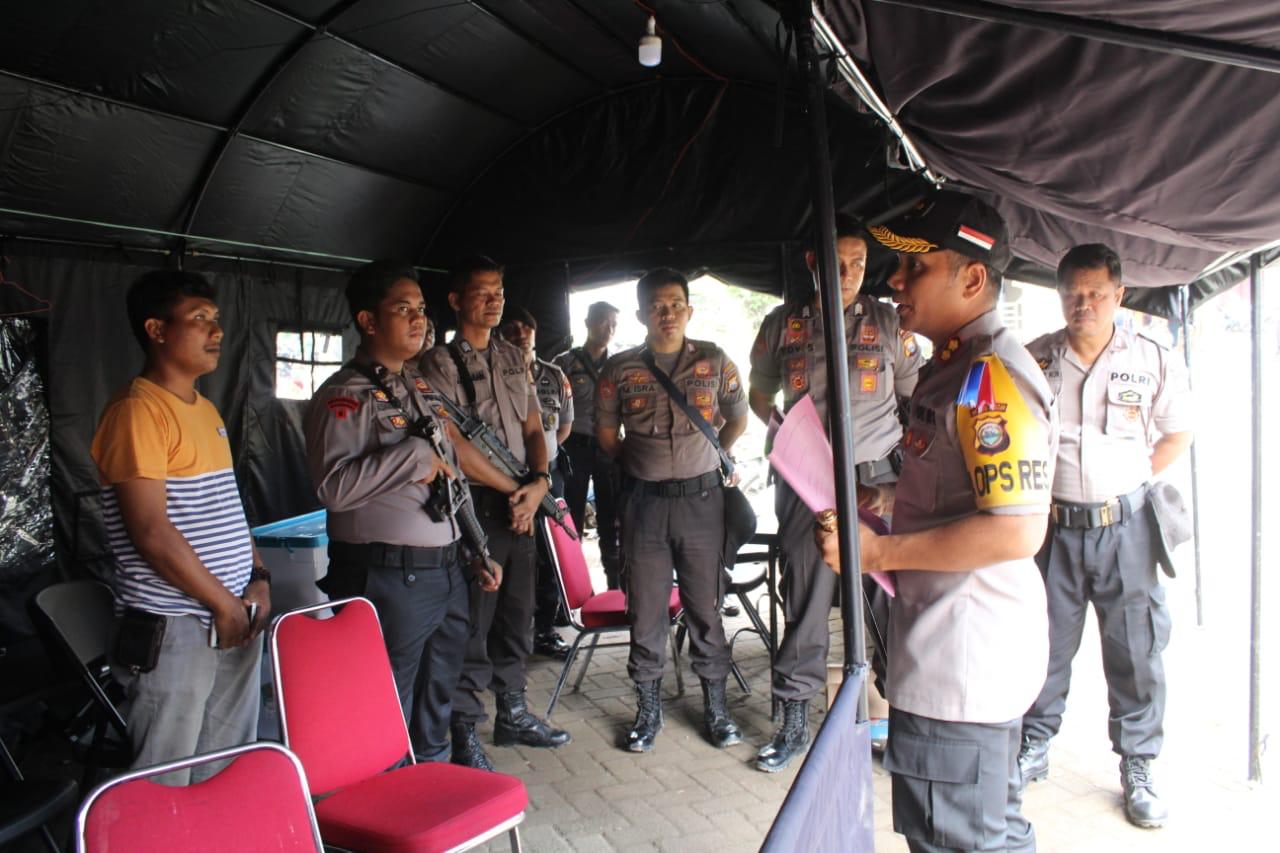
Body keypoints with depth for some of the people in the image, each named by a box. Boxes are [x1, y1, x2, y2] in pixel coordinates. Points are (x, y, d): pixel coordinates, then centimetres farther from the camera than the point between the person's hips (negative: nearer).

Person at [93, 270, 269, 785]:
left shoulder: (207, 410, 15)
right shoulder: (137, 410, -12)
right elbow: (151, 530, -18)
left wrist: (258, 580, 6)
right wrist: (224, 603, -13)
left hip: (235, 618, 8)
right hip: (172, 628, -8)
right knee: (166, 783, 3)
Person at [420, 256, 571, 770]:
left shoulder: (514, 359, 15)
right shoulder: (439, 363, -6)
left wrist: (539, 482, -3)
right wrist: (511, 489, -14)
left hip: (521, 508, 7)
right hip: (475, 510, -6)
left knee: (517, 619, 15)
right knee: (473, 626, -1)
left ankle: (512, 714, 31)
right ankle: (465, 733, 13)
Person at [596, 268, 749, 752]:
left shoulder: (714, 362, 2)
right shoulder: (620, 369, 1)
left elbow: (737, 420, 16)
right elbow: (606, 434, 11)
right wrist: (640, 466, 9)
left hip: (701, 497, 0)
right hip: (644, 501, 0)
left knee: (705, 607, 7)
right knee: (646, 609, 8)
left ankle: (715, 707, 23)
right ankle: (648, 710, 23)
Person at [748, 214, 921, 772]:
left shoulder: (888, 323, 5)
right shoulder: (782, 324, 7)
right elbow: (759, 393, 20)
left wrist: (904, 480, 2)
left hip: (877, 479, -1)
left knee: (893, 598, -1)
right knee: (804, 602, 6)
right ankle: (794, 722, 20)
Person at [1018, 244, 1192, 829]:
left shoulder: (1154, 361, 1)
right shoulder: (1033, 359, 1)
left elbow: (1178, 433, 12)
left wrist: (1135, 482, 2)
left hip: (1125, 525, 0)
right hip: (1053, 525, 0)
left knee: (1136, 648, 6)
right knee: (1044, 644, 9)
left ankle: (1138, 770, 22)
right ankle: (1033, 750, 26)